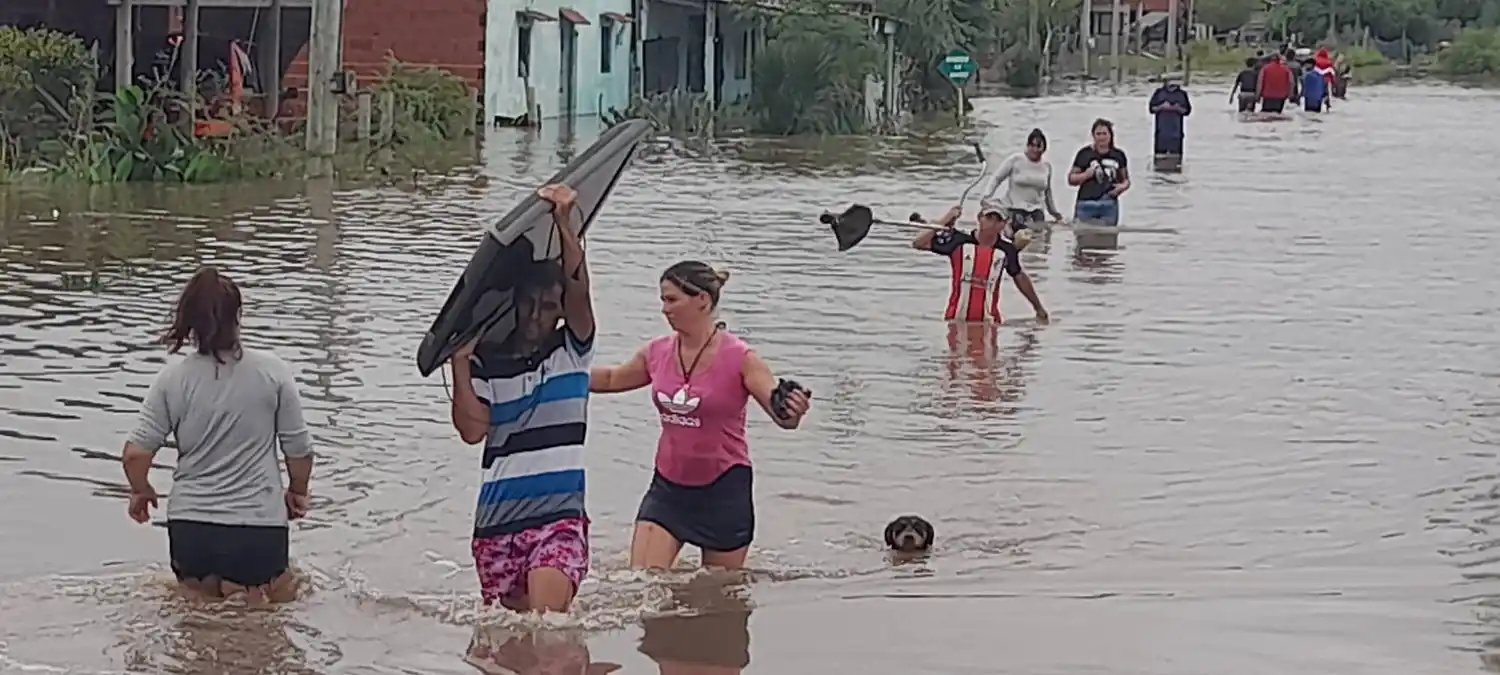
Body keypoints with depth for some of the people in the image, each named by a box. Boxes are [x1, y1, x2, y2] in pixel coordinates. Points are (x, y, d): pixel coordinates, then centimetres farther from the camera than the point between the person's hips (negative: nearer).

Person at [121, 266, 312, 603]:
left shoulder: (172, 379, -4)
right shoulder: (273, 371, -6)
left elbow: (135, 453, -6)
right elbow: (299, 448, 0)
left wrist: (141, 491, 15)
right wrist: (298, 491, 19)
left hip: (191, 524, 2)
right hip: (259, 524, -1)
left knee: (195, 592, 25)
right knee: (281, 593, 18)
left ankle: (207, 588, -6)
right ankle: (250, 591, -12)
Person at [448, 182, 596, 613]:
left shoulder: (572, 350, 4)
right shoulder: (487, 360, 6)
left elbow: (579, 290, -14)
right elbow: (471, 428, -5)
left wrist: (563, 224, -27)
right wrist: (459, 361, -10)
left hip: (559, 515, -3)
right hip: (497, 517, 3)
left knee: (546, 619, -21)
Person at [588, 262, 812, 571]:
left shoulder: (739, 358, -13)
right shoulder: (657, 353, 1)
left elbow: (782, 416, -18)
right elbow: (612, 379, 21)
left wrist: (794, 411, -42)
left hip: (724, 488, -4)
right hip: (668, 486, 4)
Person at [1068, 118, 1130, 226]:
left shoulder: (1118, 155, 10)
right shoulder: (1085, 153, 1)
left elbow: (1126, 180, 19)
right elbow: (1071, 179, 5)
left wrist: (1122, 186, -2)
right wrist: (1085, 175, -13)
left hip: (1110, 206, 3)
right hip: (1087, 205, -3)